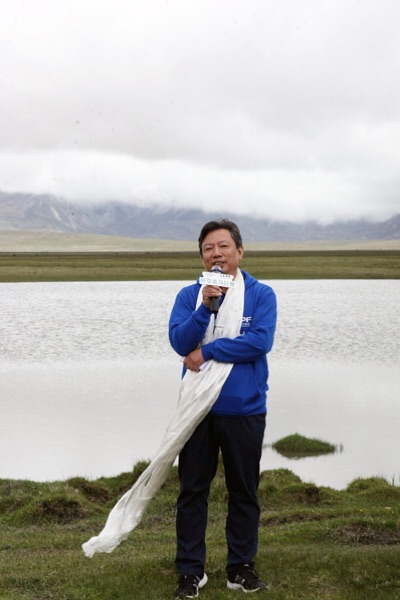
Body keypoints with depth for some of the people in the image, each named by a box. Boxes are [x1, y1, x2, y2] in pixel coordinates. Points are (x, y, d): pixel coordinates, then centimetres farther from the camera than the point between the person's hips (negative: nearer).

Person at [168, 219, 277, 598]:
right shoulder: (189, 295, 2)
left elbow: (260, 341, -17)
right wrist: (205, 307, -23)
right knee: (192, 491, 7)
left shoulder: (260, 294, -3)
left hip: (245, 411, -1)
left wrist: (207, 352, -13)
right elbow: (180, 342, -10)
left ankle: (241, 567, 24)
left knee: (244, 492, 10)